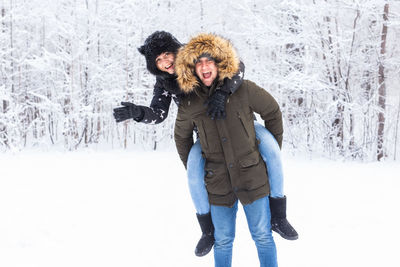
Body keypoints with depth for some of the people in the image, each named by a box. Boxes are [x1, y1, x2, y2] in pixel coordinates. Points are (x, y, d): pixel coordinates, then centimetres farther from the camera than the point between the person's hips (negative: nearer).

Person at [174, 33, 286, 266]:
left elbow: (273, 112, 6)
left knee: (262, 236, 7)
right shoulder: (189, 103, -2)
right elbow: (182, 137, 16)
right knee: (223, 241, 12)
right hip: (218, 183, 2)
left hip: (252, 177, -1)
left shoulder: (243, 89, -8)